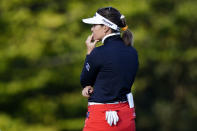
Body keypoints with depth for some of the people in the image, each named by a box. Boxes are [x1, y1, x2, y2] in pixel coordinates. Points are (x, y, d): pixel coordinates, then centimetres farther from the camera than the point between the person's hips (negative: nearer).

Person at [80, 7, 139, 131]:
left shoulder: (98, 52, -15)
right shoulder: (132, 52, 7)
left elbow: (84, 81, 1)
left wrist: (89, 52, 7)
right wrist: (91, 87, 5)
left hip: (101, 118, -7)